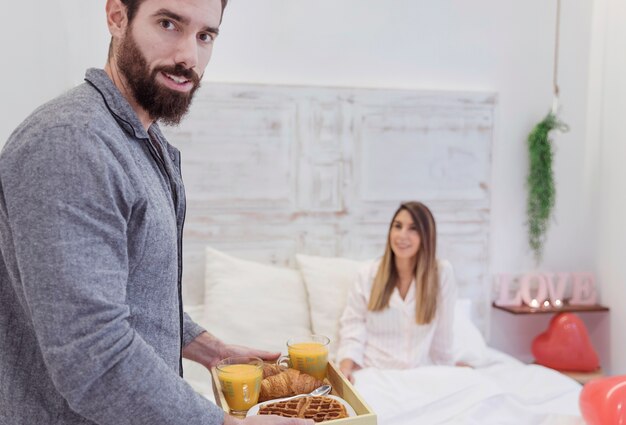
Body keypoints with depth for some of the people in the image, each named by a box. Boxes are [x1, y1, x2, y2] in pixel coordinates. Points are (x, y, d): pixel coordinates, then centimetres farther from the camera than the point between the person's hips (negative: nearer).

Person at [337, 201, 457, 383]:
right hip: (370, 370, 0)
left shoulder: (442, 273, -5)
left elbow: (443, 335, 1)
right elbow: (353, 322, 0)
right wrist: (346, 365, -14)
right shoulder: (369, 274, 1)